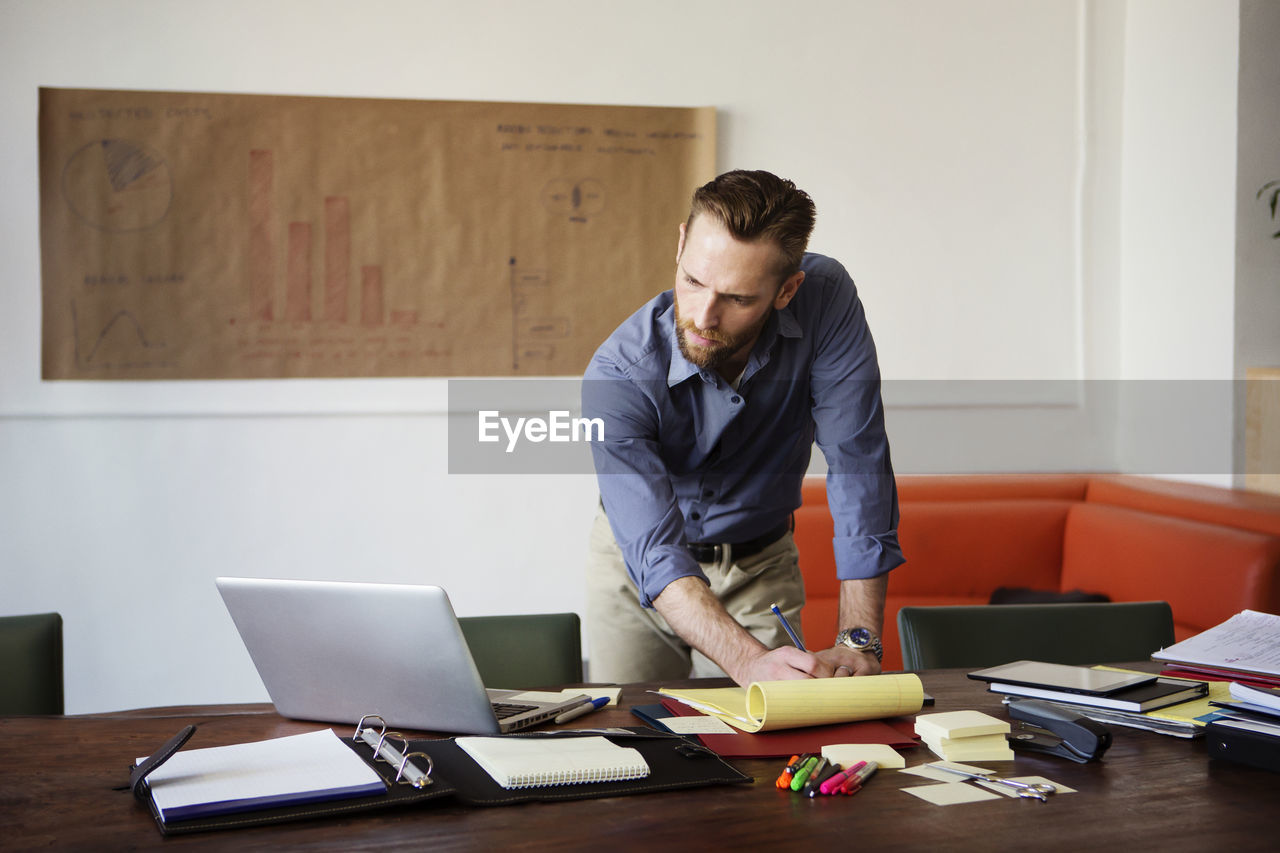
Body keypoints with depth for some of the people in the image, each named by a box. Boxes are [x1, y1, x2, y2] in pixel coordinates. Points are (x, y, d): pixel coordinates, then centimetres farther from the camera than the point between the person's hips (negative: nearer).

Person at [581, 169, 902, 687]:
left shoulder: (825, 299, -26)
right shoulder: (616, 375, -31)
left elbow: (858, 464, -26)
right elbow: (656, 553, -36)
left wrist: (857, 643, -32)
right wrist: (750, 662, -52)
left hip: (760, 568, 1)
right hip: (638, 568, -1)